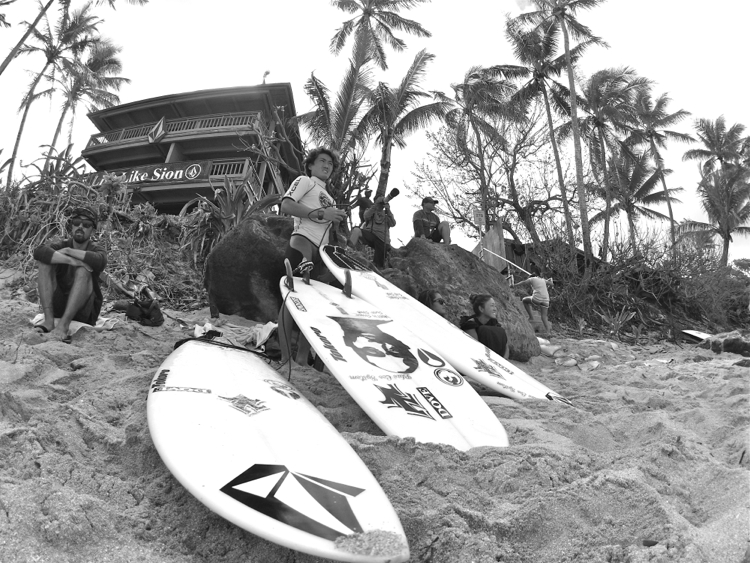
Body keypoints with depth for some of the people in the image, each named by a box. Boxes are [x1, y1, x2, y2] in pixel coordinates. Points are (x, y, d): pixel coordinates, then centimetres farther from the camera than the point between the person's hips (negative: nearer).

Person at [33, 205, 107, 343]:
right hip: (56, 307, 2)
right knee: (44, 261, -16)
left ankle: (64, 324, -40)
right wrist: (72, 261, -31)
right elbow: (38, 252, -22)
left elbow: (99, 262, -29)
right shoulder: (61, 245, 2)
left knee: (83, 271, -27)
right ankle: (49, 320, -30)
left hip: (84, 312, -2)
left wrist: (68, 251, -19)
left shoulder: (97, 251, -1)